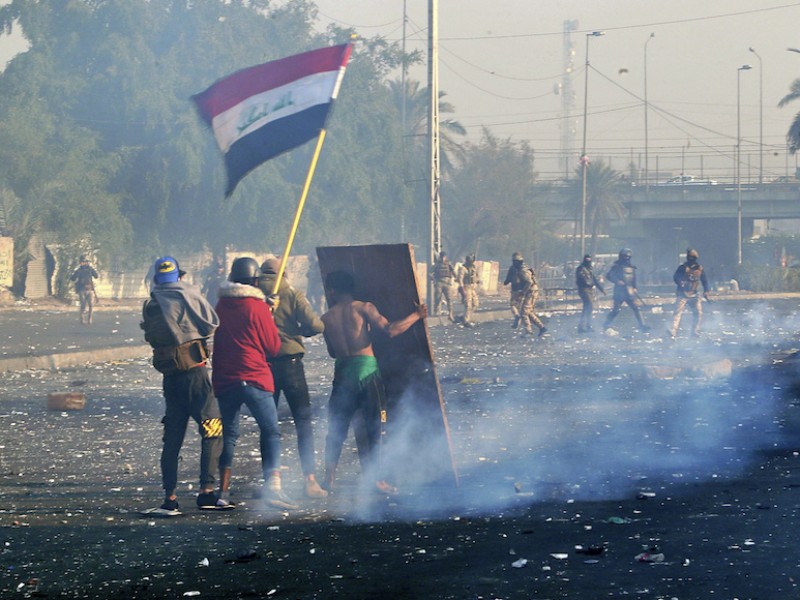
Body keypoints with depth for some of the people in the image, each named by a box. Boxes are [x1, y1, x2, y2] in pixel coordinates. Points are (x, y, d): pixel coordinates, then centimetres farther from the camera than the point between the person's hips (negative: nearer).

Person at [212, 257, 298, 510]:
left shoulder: (221, 306, 6)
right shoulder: (258, 308, -8)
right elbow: (274, 347, -1)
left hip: (223, 381, 5)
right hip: (255, 379, -4)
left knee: (228, 434, 13)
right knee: (271, 432, 1)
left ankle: (223, 490, 11)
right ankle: (272, 485, -14)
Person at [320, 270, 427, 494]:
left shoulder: (327, 318, 8)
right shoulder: (363, 308, -2)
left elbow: (332, 352, 15)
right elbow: (390, 330, -13)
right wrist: (416, 315, -1)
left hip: (342, 372, 2)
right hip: (367, 370, -2)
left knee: (336, 430, 13)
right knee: (373, 428, 5)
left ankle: (329, 478, 11)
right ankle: (376, 479, 6)